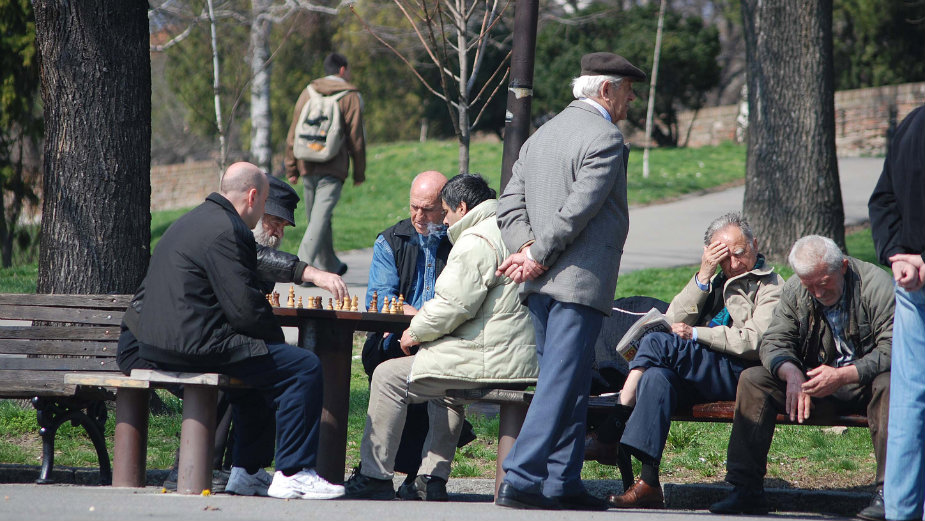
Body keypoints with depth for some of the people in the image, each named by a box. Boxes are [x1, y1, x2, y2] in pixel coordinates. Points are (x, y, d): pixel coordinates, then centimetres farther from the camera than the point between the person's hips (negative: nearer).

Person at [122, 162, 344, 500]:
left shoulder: (191, 221, 20)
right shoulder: (225, 231, -14)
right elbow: (245, 308, -19)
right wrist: (276, 337, -1)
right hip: (195, 344, -11)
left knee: (257, 366, 33)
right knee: (304, 368, -7)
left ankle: (247, 469, 31)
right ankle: (292, 473, -6)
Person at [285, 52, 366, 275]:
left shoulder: (308, 93, 11)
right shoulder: (350, 97, -1)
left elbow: (293, 134, 9)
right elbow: (355, 138, -3)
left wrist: (291, 168, 13)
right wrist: (359, 172, 4)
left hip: (308, 166, 5)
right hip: (333, 169, -5)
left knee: (316, 217, 17)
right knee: (320, 217, -10)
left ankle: (330, 265, 29)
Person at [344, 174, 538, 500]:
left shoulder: (476, 241, -13)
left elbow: (455, 304, -19)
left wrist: (417, 332, -4)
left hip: (491, 360, -10)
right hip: (525, 359, 10)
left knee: (389, 376, -1)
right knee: (445, 386, 36)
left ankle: (375, 476, 1)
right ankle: (433, 477, 28)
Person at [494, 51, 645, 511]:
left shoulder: (542, 136, 18)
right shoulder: (605, 138, -10)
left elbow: (510, 206, 12)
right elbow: (576, 211, -18)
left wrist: (528, 248, -2)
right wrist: (537, 256, -10)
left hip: (542, 285, 9)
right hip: (580, 282, -9)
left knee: (565, 384, 13)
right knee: (562, 383, -9)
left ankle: (563, 482, 13)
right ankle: (521, 481, -14)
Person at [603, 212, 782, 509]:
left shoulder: (771, 287, 9)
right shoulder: (718, 282, 30)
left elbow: (755, 342, -8)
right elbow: (674, 321, 15)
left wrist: (696, 334, -8)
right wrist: (703, 276, 5)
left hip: (739, 373, -6)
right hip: (700, 377, 6)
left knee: (657, 343, -25)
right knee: (657, 377, -31)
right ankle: (648, 483, -40)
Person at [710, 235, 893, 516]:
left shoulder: (876, 284, -16)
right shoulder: (794, 290, -1)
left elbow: (893, 350, -23)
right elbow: (773, 343, -4)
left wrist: (843, 376, -35)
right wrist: (791, 373, -27)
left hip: (864, 381, -4)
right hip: (815, 381, 4)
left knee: (887, 383, -39)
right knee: (752, 380, -15)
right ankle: (747, 490, -17)